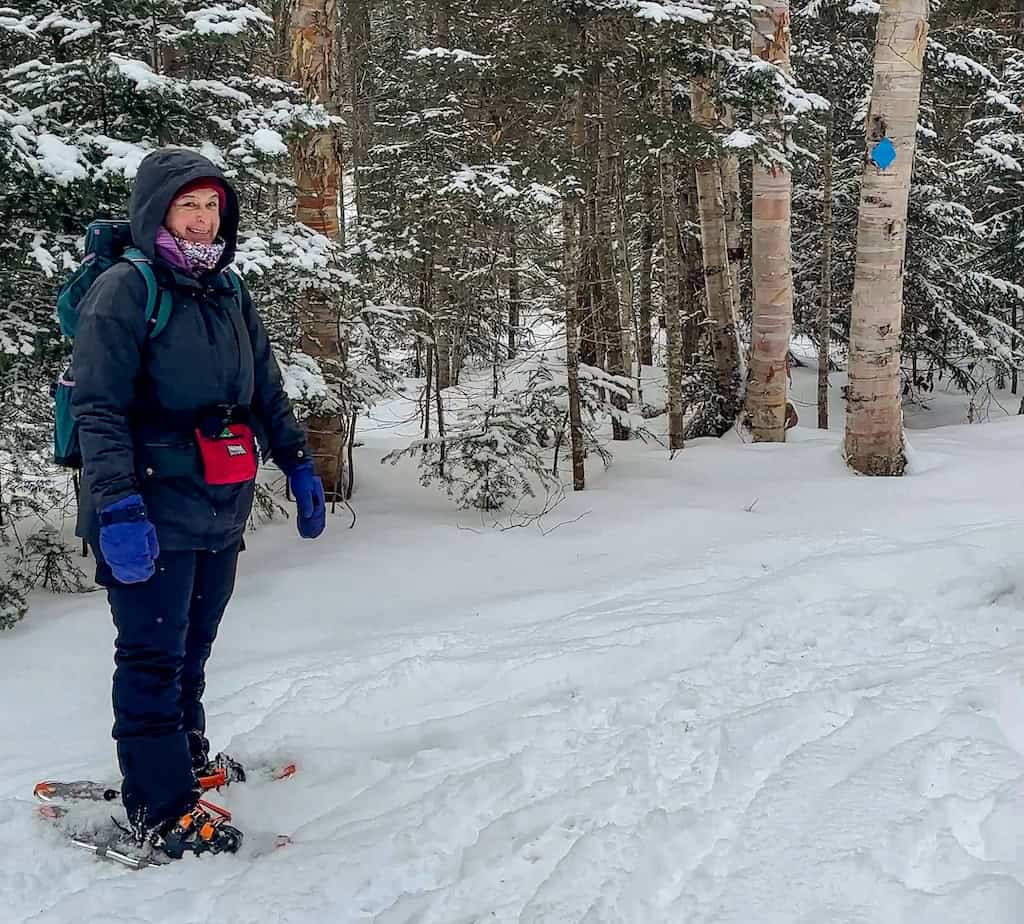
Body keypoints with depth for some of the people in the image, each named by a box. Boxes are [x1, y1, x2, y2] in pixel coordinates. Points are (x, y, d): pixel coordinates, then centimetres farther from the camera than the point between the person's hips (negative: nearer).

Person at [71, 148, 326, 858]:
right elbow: (99, 409, -15)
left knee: (193, 647, 19)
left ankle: (185, 755, 37)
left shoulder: (229, 293, 14)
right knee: (154, 655, -4)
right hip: (154, 510, -7)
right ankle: (164, 811, 2)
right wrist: (116, 507, -23)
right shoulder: (125, 290, -8)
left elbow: (267, 392, 22)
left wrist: (299, 466, 19)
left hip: (222, 508, 7)